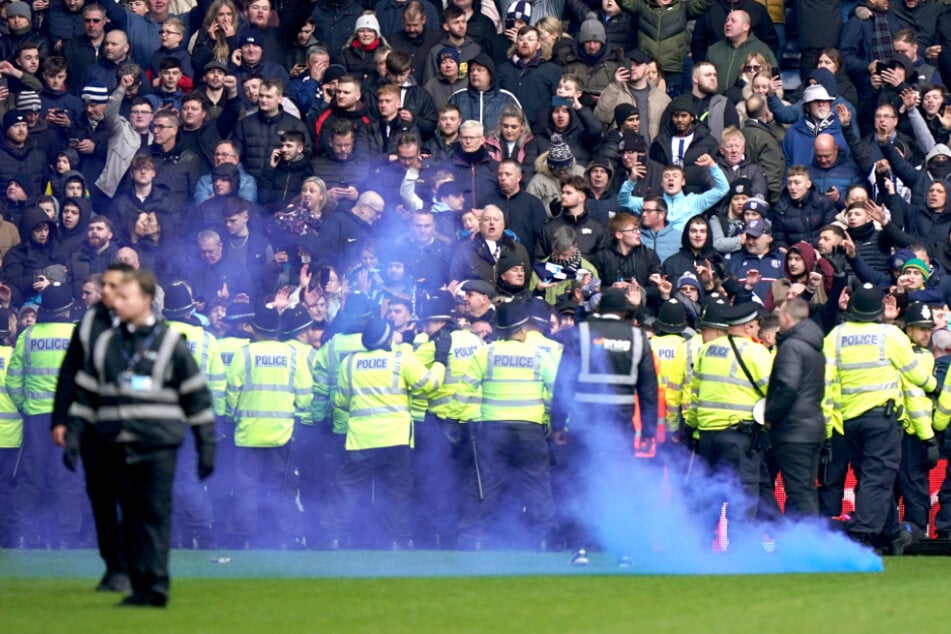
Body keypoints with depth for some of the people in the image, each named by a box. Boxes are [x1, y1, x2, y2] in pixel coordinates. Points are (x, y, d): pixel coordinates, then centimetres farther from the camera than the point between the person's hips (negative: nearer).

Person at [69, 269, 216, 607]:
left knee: (156, 513, -11)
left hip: (158, 445, -4)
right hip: (118, 448, 4)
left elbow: (197, 397, 4)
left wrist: (206, 448, 2)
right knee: (131, 517, 4)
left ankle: (157, 583, -16)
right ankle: (140, 586, 6)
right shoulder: (105, 344, 13)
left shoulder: (170, 344, 2)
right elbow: (85, 394, 17)